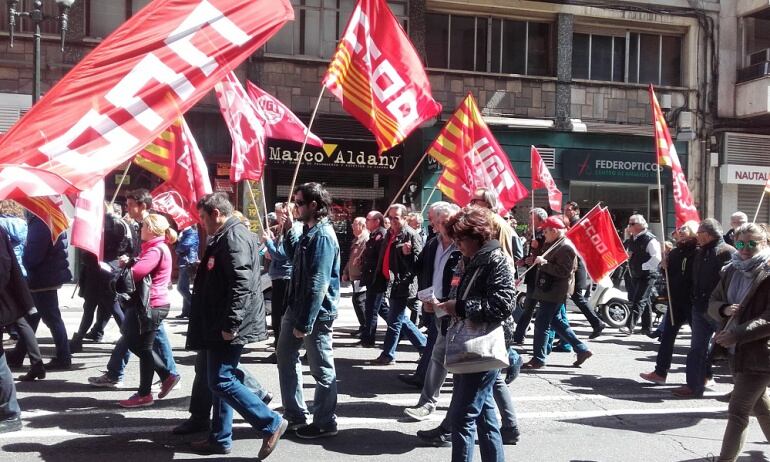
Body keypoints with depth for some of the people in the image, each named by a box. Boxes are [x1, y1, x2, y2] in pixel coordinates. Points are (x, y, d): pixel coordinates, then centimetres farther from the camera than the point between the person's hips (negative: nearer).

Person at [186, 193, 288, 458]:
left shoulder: (234, 237, -16)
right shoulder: (226, 236, 17)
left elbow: (241, 285, -26)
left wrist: (230, 324, -26)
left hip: (229, 326, -11)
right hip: (222, 325, 11)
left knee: (221, 382, -8)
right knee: (220, 381, 15)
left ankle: (271, 424, -1)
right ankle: (220, 439, 24)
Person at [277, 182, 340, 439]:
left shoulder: (323, 236, -19)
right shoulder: (309, 231, 11)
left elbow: (318, 284, -24)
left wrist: (305, 322, -24)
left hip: (316, 312, -10)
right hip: (297, 306, 10)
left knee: (322, 369, 3)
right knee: (286, 356, 17)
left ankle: (325, 423, 17)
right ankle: (295, 414, 28)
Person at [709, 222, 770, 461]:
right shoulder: (731, 271, 7)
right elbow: (713, 302, 12)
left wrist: (737, 334, -27)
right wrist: (724, 309, -10)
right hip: (738, 350, 7)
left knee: (737, 411, -8)